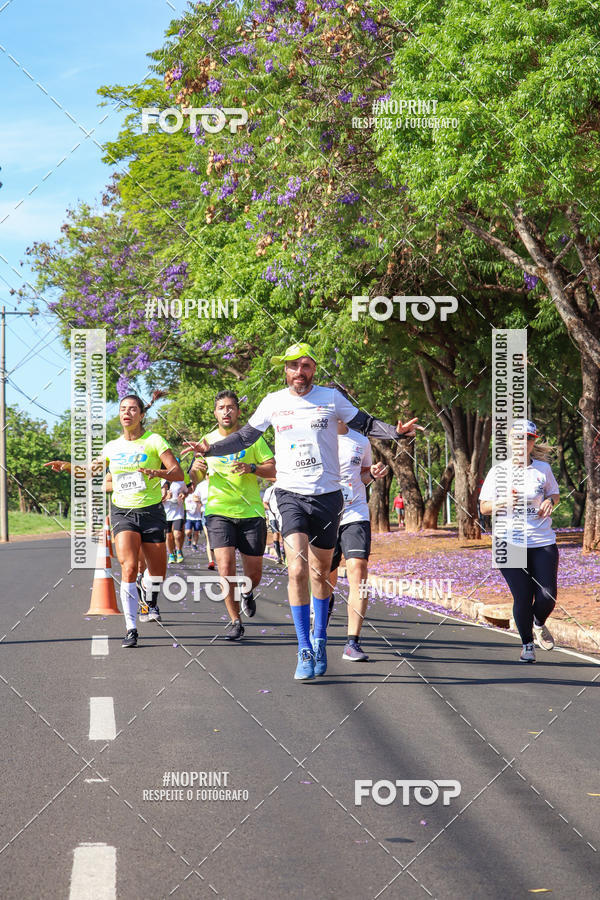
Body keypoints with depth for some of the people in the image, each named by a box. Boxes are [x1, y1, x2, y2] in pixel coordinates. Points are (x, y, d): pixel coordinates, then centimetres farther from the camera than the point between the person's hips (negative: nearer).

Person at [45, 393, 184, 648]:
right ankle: (131, 629, -18)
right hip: (122, 512, 1)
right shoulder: (112, 447, 8)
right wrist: (67, 466, 7)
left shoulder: (153, 440, -2)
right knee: (129, 568, -20)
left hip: (151, 511, -1)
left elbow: (178, 474, -9)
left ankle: (152, 603, 42)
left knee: (157, 572, 5)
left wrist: (156, 472, -27)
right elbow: (91, 469, 24)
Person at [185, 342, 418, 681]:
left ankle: (319, 640, 28)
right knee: (298, 570, -16)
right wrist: (211, 449, 2)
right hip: (291, 495, -1)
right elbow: (245, 437, 15)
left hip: (328, 495, 1)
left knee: (321, 573, 9)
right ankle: (305, 652, -12)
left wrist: (395, 432, -10)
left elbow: (365, 423, 8)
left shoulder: (332, 398, 0)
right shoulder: (274, 402, 3)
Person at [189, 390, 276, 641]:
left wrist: (252, 468, -19)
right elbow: (195, 478, 16)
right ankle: (235, 622, -2)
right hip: (219, 512, 0)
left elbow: (273, 470, 0)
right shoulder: (207, 441, 8)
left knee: (254, 574, 4)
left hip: (251, 513, 0)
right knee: (226, 568, -15)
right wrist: (197, 468, -7)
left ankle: (247, 593, 40)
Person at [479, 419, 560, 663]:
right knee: (522, 598, -6)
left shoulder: (543, 468, 6)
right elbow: (484, 507, 1)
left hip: (543, 543, 2)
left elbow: (554, 494, 22)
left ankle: (539, 625, 29)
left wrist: (550, 501, -2)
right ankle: (527, 644, 16)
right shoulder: (498, 471, 0)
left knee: (547, 596, -6)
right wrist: (502, 503, -19)